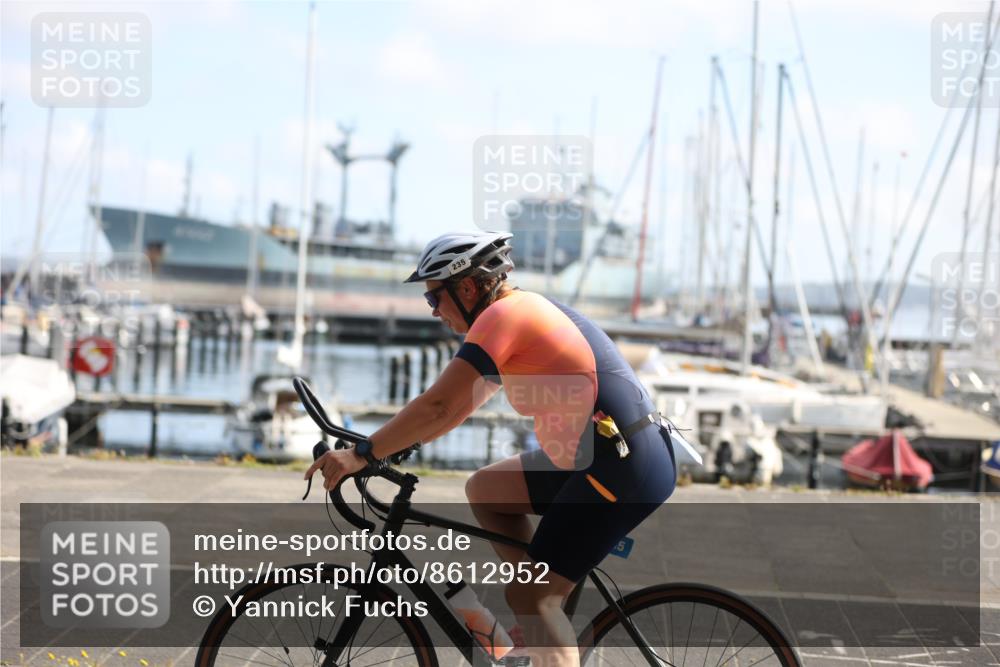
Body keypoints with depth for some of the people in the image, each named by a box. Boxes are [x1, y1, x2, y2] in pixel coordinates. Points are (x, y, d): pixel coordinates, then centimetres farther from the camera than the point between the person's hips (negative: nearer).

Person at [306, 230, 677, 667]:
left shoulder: (502, 316, -11)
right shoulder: (527, 310, 18)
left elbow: (438, 406, -16)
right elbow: (463, 403, 26)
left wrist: (361, 455, -11)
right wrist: (394, 445, 23)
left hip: (624, 468, -10)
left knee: (529, 597, -7)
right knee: (484, 489, 17)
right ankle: (544, 622, 15)